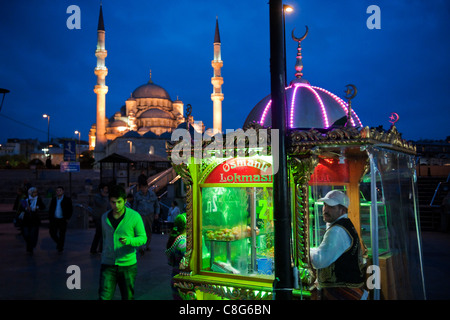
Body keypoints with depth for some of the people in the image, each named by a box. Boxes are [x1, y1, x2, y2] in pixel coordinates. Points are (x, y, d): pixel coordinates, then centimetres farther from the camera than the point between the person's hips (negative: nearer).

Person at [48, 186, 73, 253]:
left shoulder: (67, 199, -2)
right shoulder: (54, 199, 9)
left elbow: (71, 209, -2)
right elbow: (50, 209, 14)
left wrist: (68, 218, -9)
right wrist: (50, 219, 7)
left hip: (63, 220, -3)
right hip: (54, 219, 3)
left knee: (62, 235, -1)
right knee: (52, 233, -1)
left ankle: (60, 249, 13)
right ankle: (59, 242, 26)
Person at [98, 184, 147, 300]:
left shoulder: (134, 216, -6)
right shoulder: (105, 217, 6)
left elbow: (143, 238, -4)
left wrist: (129, 240, -22)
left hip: (128, 264, -2)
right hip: (108, 264, 2)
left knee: (128, 297, 11)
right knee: (104, 297, -6)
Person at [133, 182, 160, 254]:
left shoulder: (152, 194, 1)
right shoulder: (137, 195, -2)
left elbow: (157, 204, 13)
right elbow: (135, 206, 11)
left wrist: (157, 213, 7)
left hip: (150, 215, 2)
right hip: (141, 215, -2)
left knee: (149, 231, 9)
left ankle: (147, 245, 26)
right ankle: (141, 248, -19)